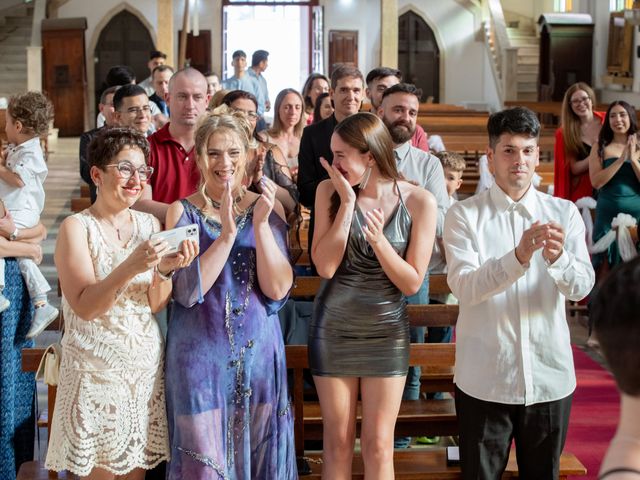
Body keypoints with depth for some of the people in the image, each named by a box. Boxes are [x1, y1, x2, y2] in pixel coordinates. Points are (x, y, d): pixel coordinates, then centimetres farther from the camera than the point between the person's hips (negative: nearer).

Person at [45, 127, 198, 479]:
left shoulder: (149, 224, 5)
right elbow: (84, 307, -17)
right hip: (96, 367, -4)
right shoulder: (77, 227, -8)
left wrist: (165, 270, -18)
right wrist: (130, 268, -31)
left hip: (146, 364, 4)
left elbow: (157, 305, 2)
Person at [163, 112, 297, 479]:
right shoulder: (183, 211, -2)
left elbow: (277, 289, -8)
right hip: (200, 353, -2)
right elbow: (187, 292, -13)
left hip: (258, 350, 2)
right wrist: (226, 233, -20)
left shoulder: (267, 207, 1)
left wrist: (261, 224, -18)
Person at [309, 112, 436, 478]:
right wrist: (348, 202, -18)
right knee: (337, 440, 9)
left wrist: (380, 242, -25)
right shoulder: (330, 191, -6)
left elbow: (412, 283, -9)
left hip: (387, 331, -1)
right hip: (334, 328, 1)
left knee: (379, 444, 4)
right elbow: (325, 267, -14)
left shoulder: (419, 201, -10)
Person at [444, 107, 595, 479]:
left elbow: (582, 287, -7)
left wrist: (558, 258, -29)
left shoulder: (564, 213, 3)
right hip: (485, 379, -2)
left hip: (549, 375, 2)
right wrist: (518, 257, -33)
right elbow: (464, 287, -17)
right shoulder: (465, 215, -4)